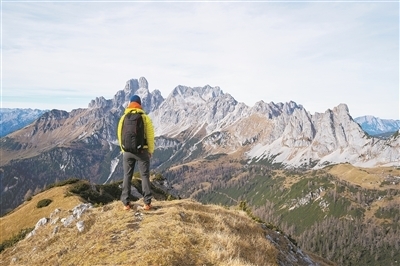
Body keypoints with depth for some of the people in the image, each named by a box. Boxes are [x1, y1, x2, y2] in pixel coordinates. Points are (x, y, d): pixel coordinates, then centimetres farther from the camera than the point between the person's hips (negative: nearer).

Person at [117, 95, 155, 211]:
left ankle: (126, 203, 14)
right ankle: (147, 203, 8)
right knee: (145, 176, 6)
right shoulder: (145, 118, -6)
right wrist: (150, 151, 5)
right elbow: (150, 136, -6)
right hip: (142, 151, -2)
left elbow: (120, 135, 6)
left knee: (127, 176, 11)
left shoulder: (123, 118, 2)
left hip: (128, 152, 2)